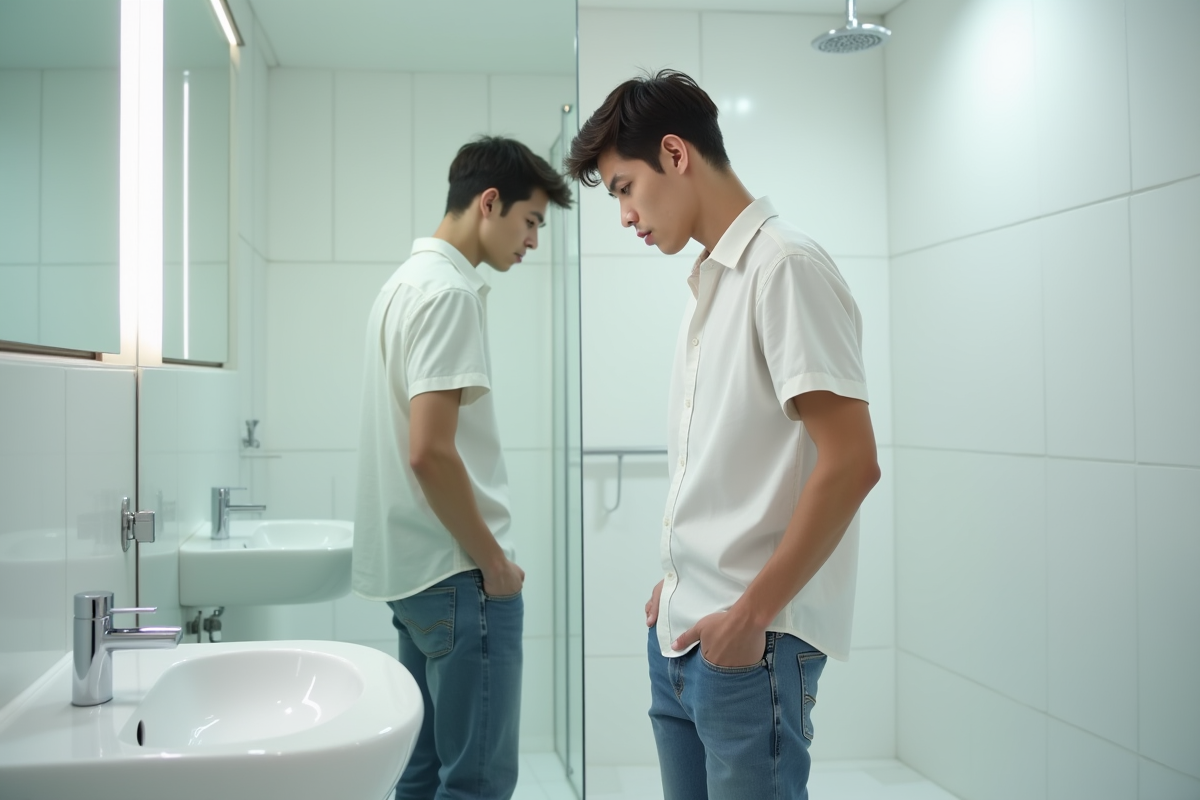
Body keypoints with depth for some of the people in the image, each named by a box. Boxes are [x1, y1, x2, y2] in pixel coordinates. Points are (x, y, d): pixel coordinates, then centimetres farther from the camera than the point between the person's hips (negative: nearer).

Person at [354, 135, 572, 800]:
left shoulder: (404, 282, 15)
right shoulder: (451, 291, -15)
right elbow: (430, 451, -23)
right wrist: (493, 561, -12)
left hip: (410, 569, 10)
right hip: (458, 573, -10)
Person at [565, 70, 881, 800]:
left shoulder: (786, 267, -12)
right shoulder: (710, 282, 14)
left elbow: (852, 463, -18)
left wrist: (752, 612, -16)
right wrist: (678, 584, 12)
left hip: (753, 641, -8)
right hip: (682, 633, 8)